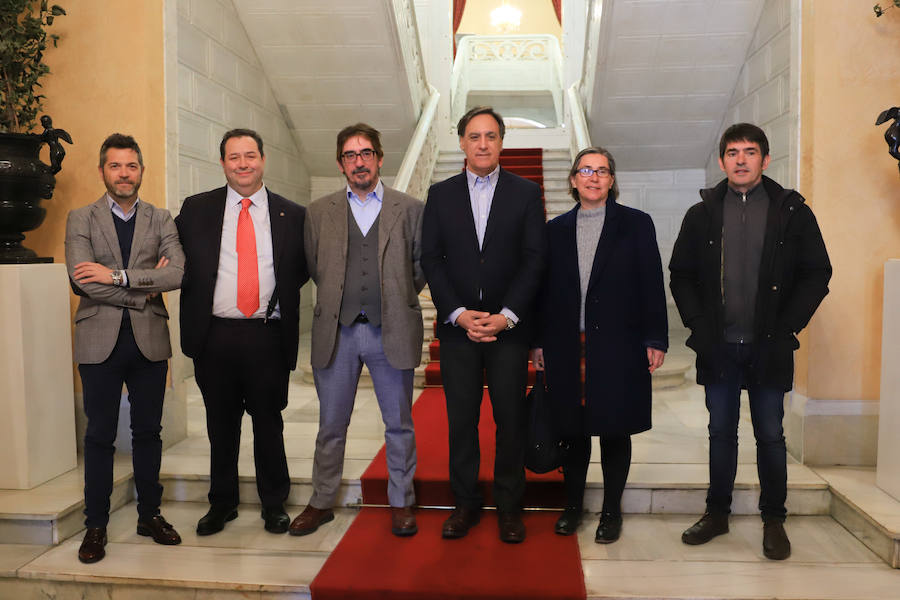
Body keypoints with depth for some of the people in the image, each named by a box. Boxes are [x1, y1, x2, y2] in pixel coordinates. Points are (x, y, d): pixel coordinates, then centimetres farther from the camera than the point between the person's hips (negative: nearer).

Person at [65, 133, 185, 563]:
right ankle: (96, 525, 19)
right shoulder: (81, 219, 3)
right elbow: (81, 280, -12)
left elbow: (178, 272, -10)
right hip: (100, 342, -1)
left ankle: (150, 515, 25)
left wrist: (118, 276, -16)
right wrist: (143, 290, -12)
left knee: (148, 432, 11)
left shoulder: (161, 220, 7)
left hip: (149, 341, 2)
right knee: (100, 436, 6)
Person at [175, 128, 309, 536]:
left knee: (268, 422, 9)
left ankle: (274, 504, 25)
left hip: (268, 336, -1)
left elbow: (303, 269, 10)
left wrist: (280, 295, -2)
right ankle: (222, 503, 29)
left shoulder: (292, 215, 6)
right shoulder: (196, 209, 7)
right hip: (214, 336, 1)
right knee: (221, 423, 12)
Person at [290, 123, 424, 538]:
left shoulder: (410, 209, 5)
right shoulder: (320, 212, 9)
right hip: (336, 332, 1)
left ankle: (401, 504, 23)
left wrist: (398, 297, 3)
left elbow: (422, 263, 9)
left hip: (391, 332, -1)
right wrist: (337, 299, 8)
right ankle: (321, 503, 27)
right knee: (331, 426, 11)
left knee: (399, 425, 8)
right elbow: (312, 267, 14)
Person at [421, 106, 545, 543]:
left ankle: (508, 507, 20)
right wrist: (459, 313, -9)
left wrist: (506, 315, -11)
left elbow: (534, 259, -1)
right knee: (461, 420, 7)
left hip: (509, 327, -1)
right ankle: (465, 504, 22)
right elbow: (431, 259, 2)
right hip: (457, 326, 1)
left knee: (510, 420, 5)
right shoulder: (440, 194, 8)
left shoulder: (526, 193, 4)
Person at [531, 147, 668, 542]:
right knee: (573, 428, 10)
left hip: (617, 347, -2)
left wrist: (655, 340, -6)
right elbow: (545, 288, 9)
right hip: (568, 347, 2)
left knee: (615, 429, 6)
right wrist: (539, 342, 6)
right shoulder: (556, 229, 10)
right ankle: (573, 504, 27)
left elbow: (652, 285, 0)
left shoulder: (636, 224, 3)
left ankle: (612, 510, 22)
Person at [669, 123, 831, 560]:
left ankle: (773, 520, 23)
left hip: (768, 348, -1)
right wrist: (698, 325, -3)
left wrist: (787, 328, -7)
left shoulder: (793, 212, 1)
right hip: (718, 347, 2)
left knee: (770, 435, 8)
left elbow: (817, 274, 1)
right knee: (721, 432, 11)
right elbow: (680, 275, 7)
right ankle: (717, 512, 25)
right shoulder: (702, 214, 6)